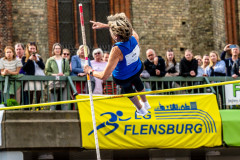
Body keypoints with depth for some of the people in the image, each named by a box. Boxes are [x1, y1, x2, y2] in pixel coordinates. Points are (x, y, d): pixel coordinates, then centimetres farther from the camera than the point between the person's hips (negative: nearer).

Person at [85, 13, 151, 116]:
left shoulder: (117, 50, -46)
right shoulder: (134, 37, -32)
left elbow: (104, 76, -42)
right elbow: (124, 28, -4)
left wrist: (90, 71, -23)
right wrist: (104, 25, -3)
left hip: (122, 79, -4)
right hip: (137, 69, 4)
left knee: (127, 88, 33)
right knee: (137, 82, 40)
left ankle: (141, 109, 60)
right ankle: (145, 103, 67)